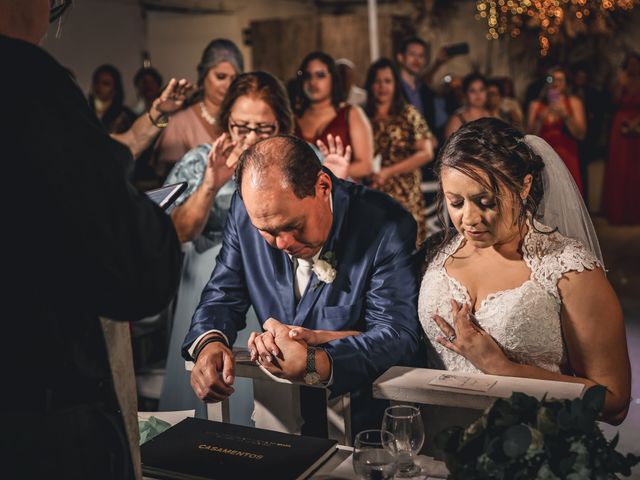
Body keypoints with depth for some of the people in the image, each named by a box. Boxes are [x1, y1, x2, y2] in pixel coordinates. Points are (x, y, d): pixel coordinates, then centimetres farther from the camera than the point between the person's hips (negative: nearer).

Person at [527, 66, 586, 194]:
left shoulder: (573, 102, 9)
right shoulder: (535, 105, 11)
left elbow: (581, 134, 0)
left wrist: (565, 115, -11)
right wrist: (540, 120, -11)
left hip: (567, 159, 0)